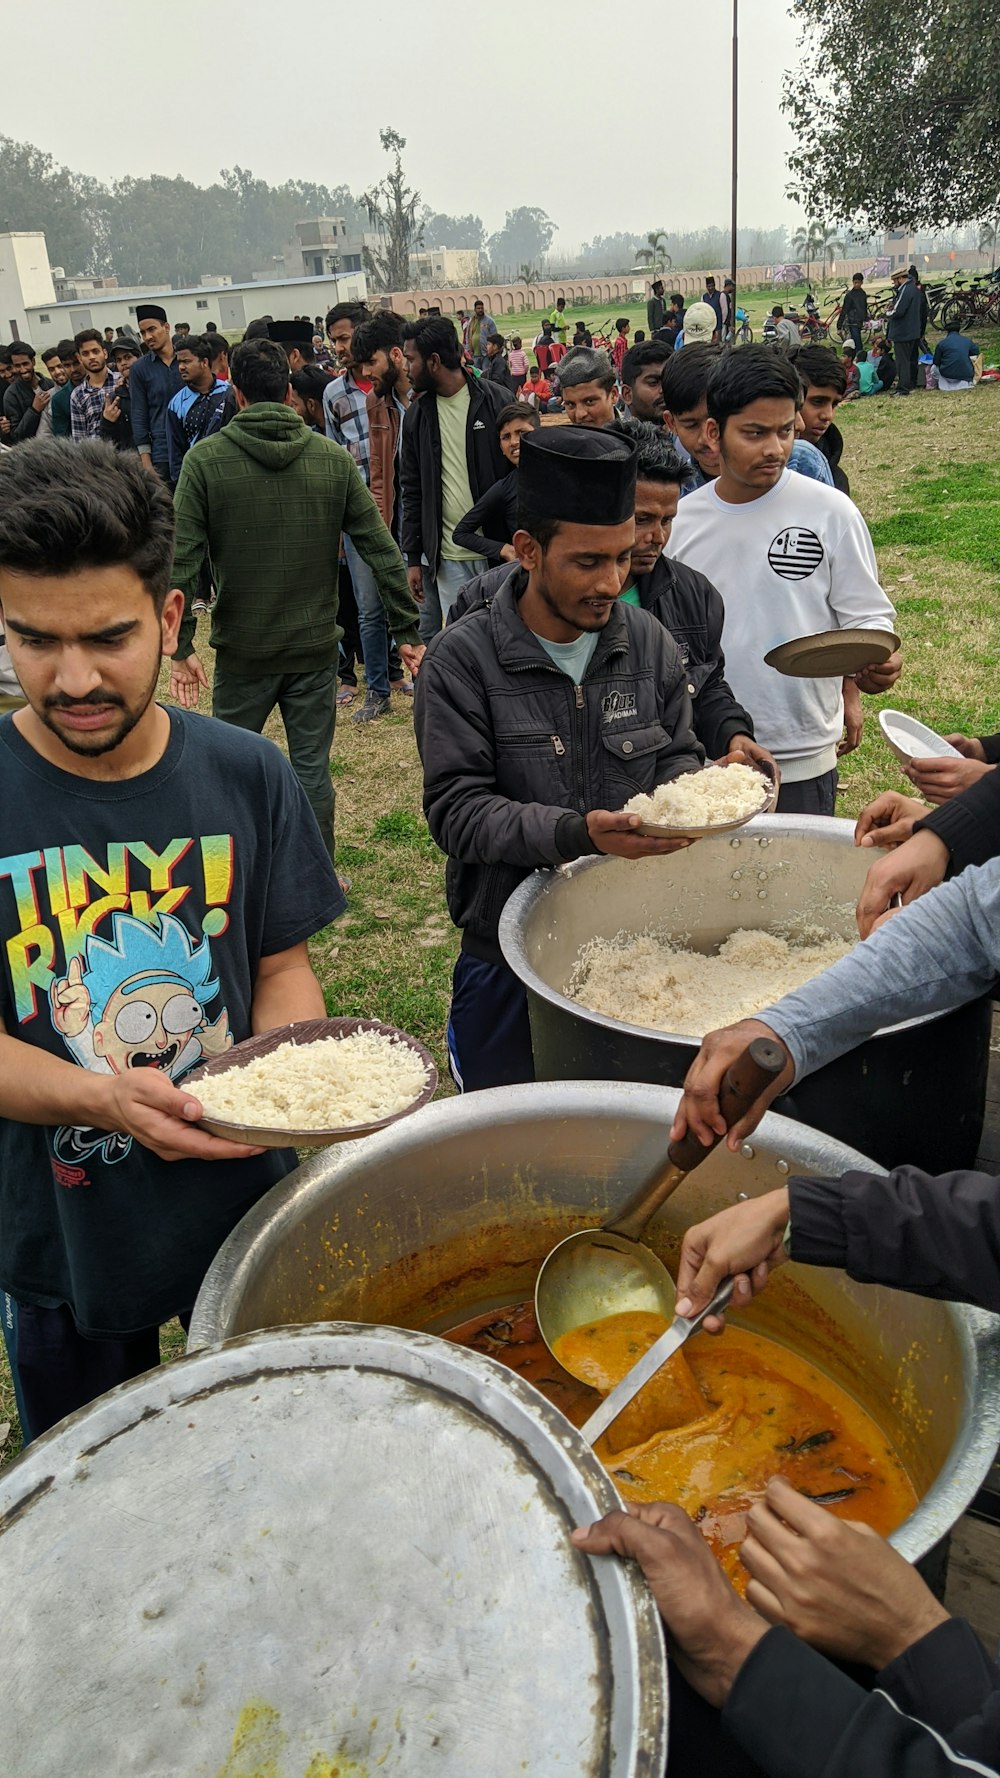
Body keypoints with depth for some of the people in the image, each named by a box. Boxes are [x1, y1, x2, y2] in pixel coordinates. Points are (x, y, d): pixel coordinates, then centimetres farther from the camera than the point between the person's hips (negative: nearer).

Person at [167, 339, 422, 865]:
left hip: (243, 650, -1)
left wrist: (181, 646, -5)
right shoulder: (334, 458, -2)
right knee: (312, 769, 10)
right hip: (315, 647, 1)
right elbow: (382, 550, -2)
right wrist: (408, 630, 3)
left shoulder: (204, 460, -7)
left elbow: (183, 561, -11)